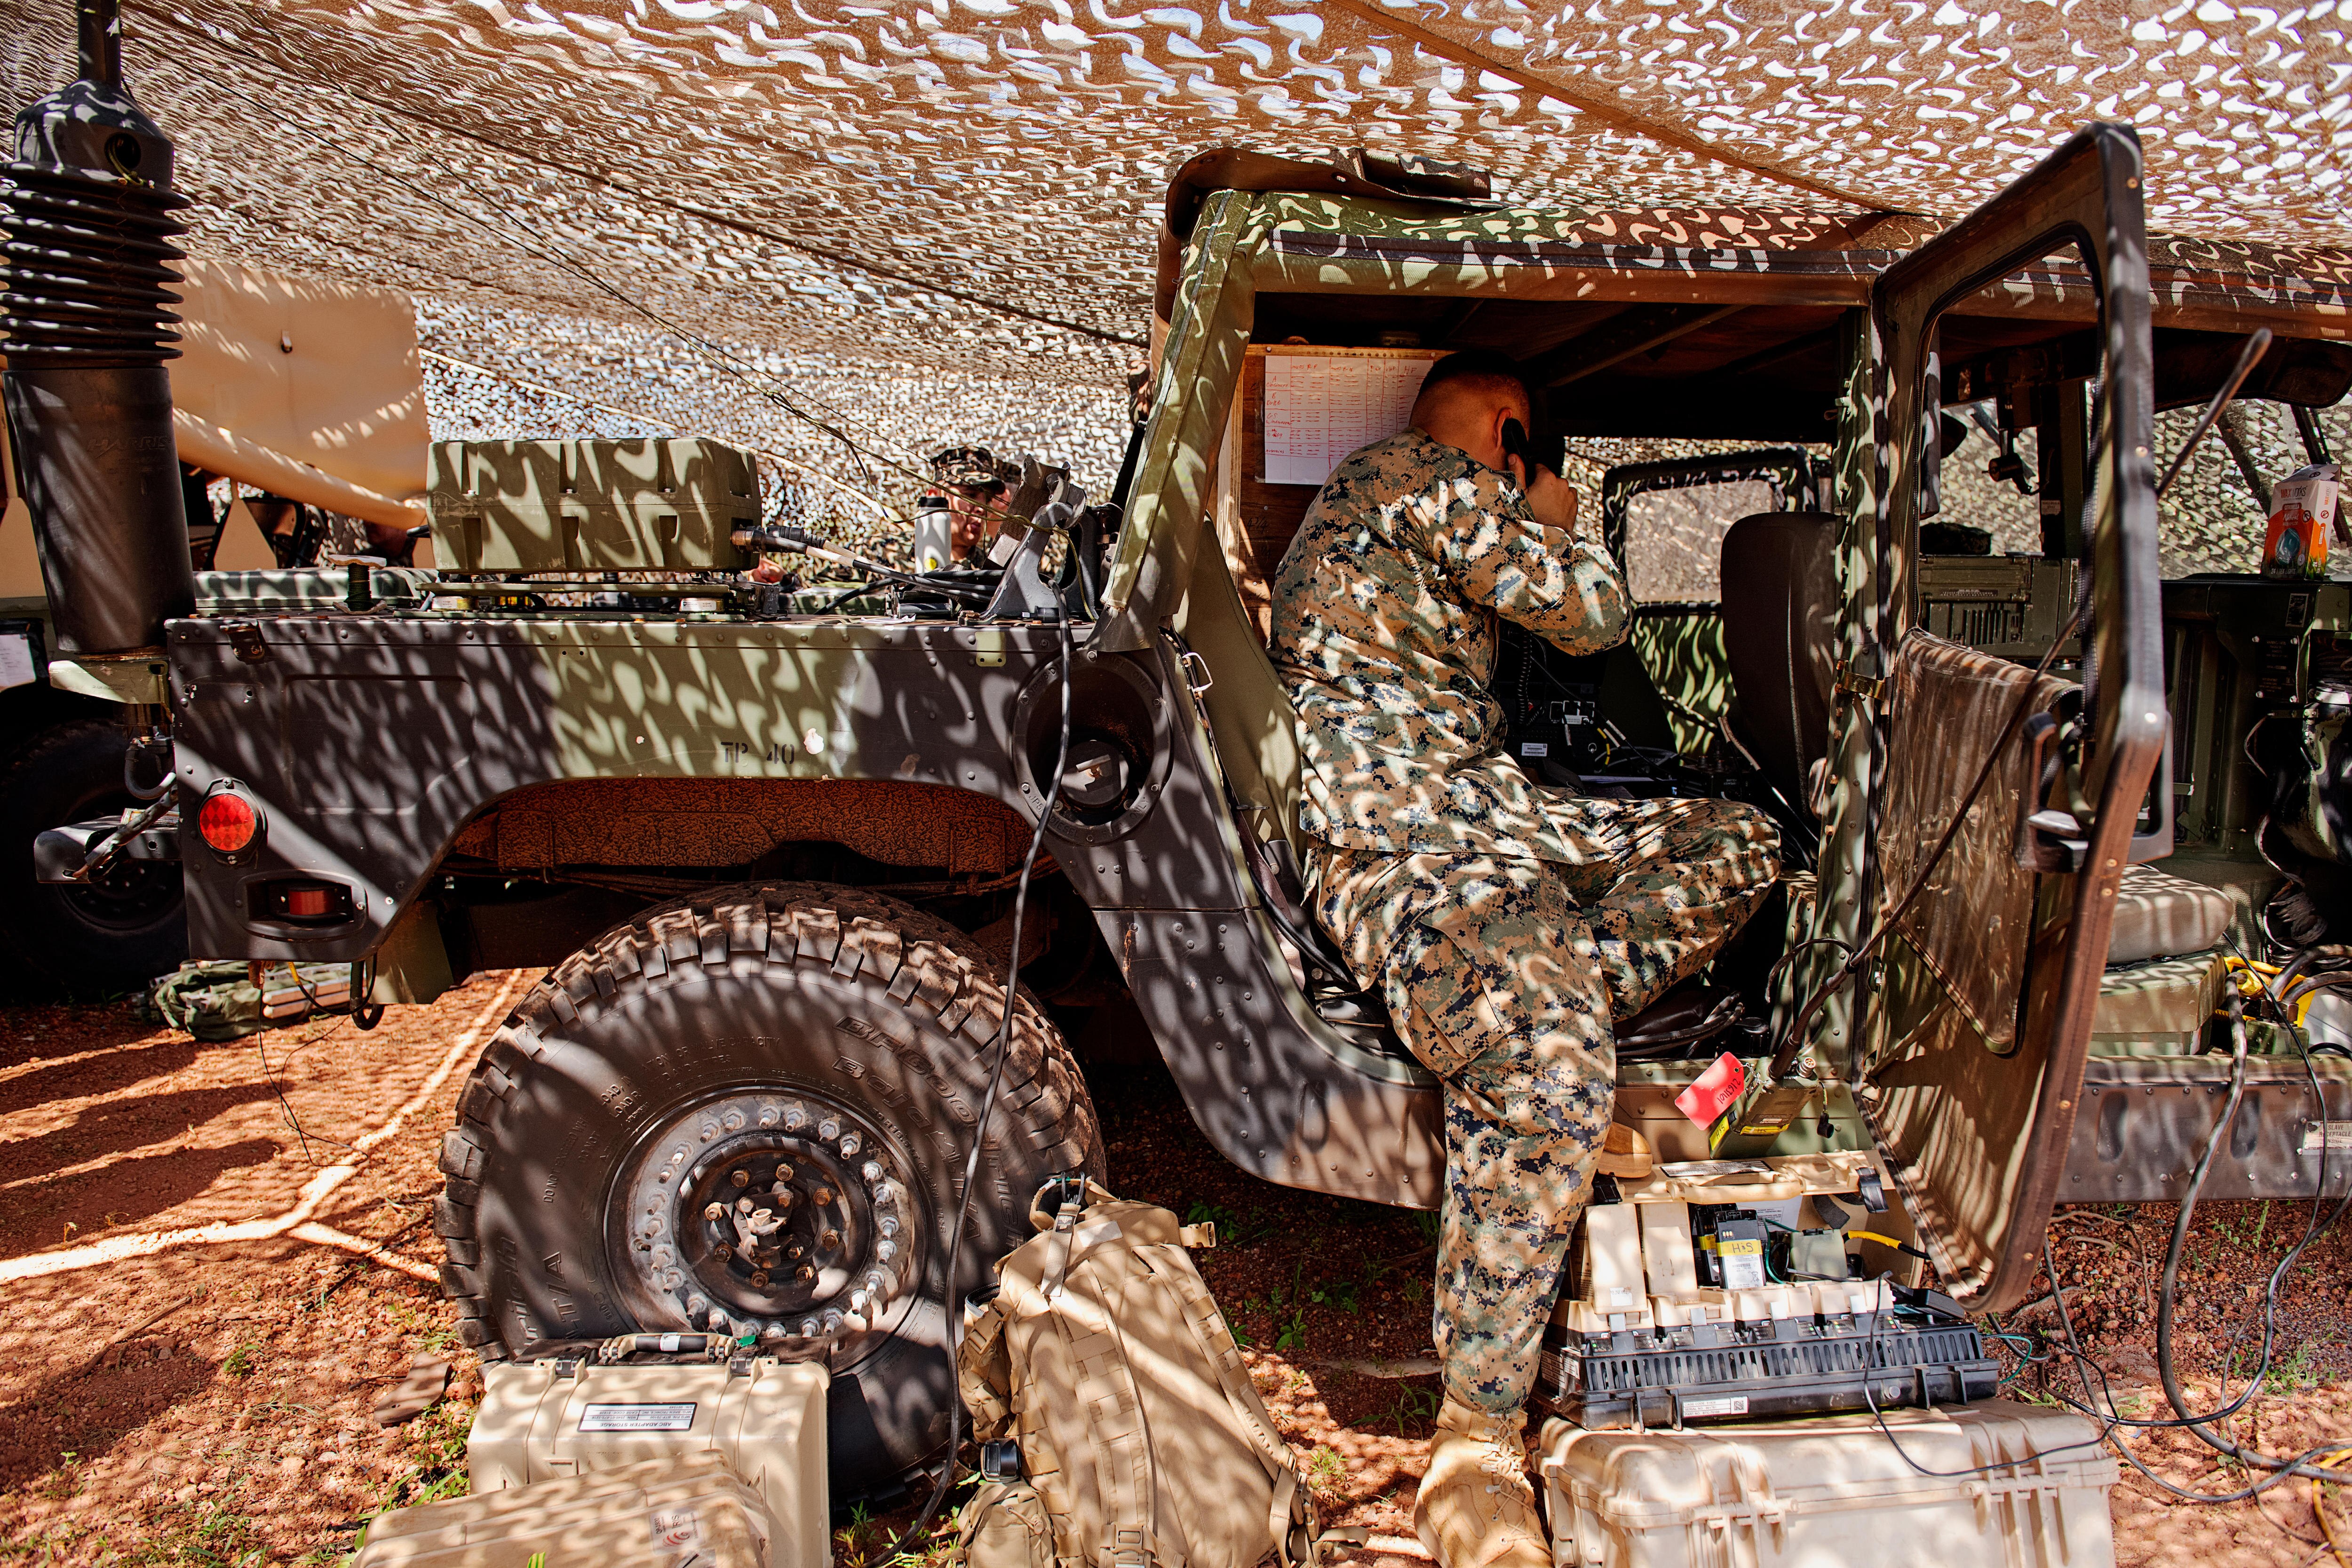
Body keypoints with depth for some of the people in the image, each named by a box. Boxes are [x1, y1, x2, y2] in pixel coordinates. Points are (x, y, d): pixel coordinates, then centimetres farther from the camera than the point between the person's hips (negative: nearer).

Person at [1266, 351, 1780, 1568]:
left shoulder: (1371, 490, 26)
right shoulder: (1441, 481, -7)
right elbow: (1593, 619, -4)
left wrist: (1526, 529, 40)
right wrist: (1555, 523, 15)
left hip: (1474, 799, 11)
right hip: (1388, 831, -11)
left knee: (1740, 842, 8)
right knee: (1545, 1056, -36)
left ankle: (1524, 1038, -8)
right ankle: (1475, 1445, -26)